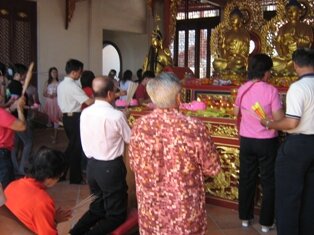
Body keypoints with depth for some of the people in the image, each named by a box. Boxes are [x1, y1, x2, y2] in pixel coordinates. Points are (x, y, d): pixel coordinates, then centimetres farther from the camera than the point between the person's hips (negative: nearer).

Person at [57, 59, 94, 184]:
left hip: (66, 117, 9)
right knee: (76, 147, 2)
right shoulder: (73, 86, -19)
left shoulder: (61, 85, 10)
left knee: (72, 145, 20)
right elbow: (88, 101, -25)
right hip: (74, 118, -9)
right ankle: (75, 178, 12)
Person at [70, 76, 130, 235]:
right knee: (116, 214, 7)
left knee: (97, 208, 24)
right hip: (111, 167, -6)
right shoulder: (116, 115, -19)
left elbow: (84, 142, 7)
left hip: (91, 166, 6)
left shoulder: (85, 113, -2)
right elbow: (130, 139, -4)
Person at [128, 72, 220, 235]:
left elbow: (134, 165, 3)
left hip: (150, 210, 2)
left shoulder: (139, 126, -13)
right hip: (185, 212, -2)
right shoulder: (194, 127, -22)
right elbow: (212, 169, -9)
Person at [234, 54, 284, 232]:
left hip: (246, 140, 4)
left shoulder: (242, 89, -1)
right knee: (269, 181, 10)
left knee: (247, 178, 17)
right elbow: (279, 119, -15)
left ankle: (245, 217, 28)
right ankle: (266, 222, 18)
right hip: (267, 142, -4)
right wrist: (282, 108, 4)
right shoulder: (271, 90, -16)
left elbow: (236, 112, 12)